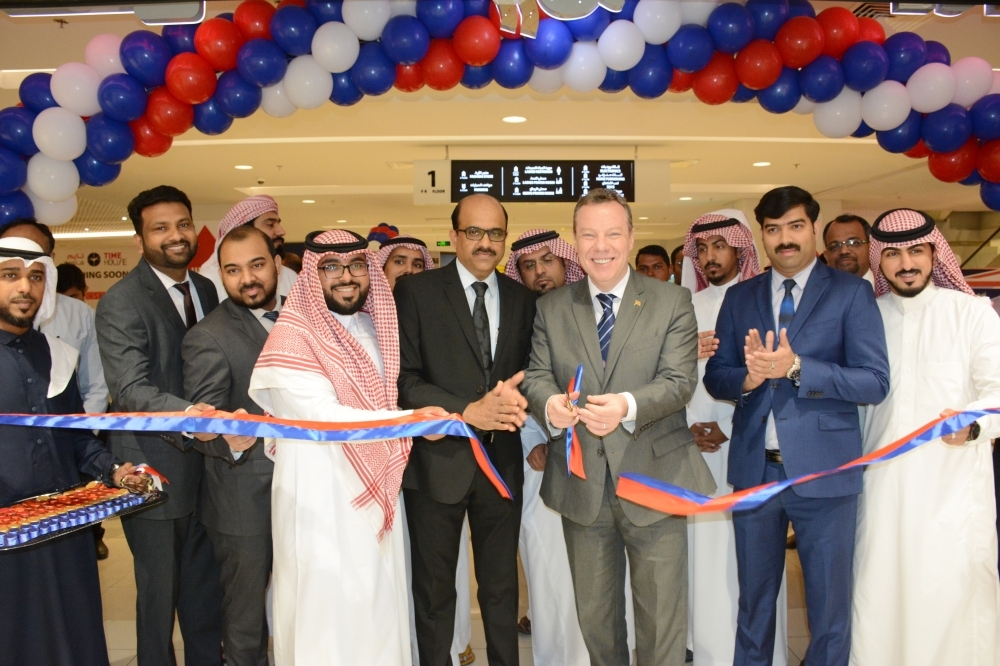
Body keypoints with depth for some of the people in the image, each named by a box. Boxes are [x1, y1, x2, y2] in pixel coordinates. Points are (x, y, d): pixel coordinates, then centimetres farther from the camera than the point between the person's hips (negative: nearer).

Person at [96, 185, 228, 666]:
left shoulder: (206, 290, 7)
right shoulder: (120, 303, -14)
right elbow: (130, 389, -25)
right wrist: (188, 415, -43)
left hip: (206, 461, 6)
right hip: (155, 470, -6)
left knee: (207, 585, 19)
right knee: (159, 589, 10)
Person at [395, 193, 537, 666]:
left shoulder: (521, 299, 6)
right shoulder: (415, 291, -5)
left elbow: (529, 373, 8)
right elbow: (404, 378, -11)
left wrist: (517, 400, -15)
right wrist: (468, 411, -22)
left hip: (502, 459, 3)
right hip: (438, 459, -3)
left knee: (501, 586, 17)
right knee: (434, 588, 14)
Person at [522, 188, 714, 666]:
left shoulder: (673, 303, -2)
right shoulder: (550, 308, 6)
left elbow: (679, 380, -12)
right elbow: (536, 374, 0)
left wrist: (628, 406, -31)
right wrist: (549, 403, -24)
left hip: (653, 481, -2)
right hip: (581, 484, 3)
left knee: (661, 617, 9)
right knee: (594, 614, 20)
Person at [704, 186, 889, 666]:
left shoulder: (851, 293, -2)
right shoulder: (739, 297, 8)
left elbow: (875, 383, -10)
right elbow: (714, 376, 5)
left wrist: (796, 367, -23)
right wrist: (748, 377, -17)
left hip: (823, 469, -3)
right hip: (754, 467, 3)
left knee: (829, 605, 11)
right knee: (754, 601, 18)